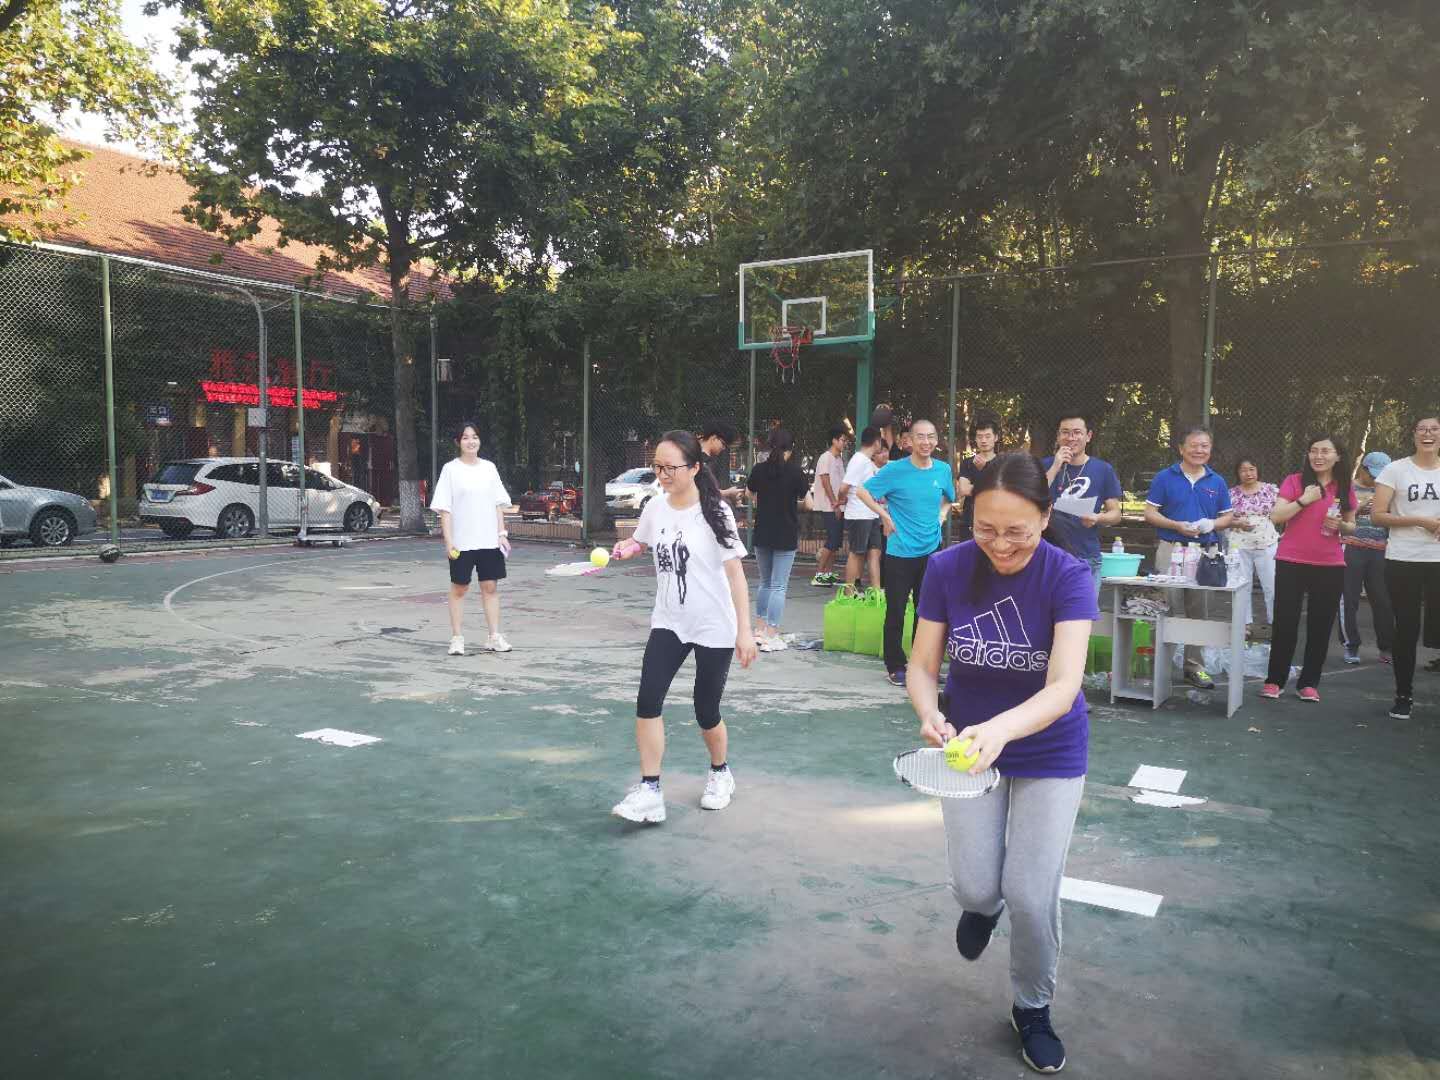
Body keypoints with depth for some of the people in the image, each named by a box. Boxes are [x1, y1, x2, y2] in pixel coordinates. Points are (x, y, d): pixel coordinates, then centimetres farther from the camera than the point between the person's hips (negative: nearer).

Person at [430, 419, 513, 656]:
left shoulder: (489, 468, 9)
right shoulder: (451, 469, -2)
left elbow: (498, 504, 12)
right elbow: (444, 508, -5)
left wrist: (502, 533, 4)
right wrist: (448, 540, -11)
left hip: (489, 540, 3)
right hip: (461, 542, -3)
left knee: (491, 586, 5)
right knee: (459, 588, 5)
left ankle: (494, 637, 13)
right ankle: (457, 638, 13)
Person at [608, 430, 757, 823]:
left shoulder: (715, 512, -14)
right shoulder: (654, 509, 0)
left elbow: (735, 571, -14)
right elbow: (640, 542, 21)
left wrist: (744, 630, -18)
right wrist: (624, 549, -3)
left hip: (714, 628, -4)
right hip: (668, 624, 4)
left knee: (706, 711, 6)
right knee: (647, 701, -12)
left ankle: (720, 773, 35)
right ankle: (649, 791, -4)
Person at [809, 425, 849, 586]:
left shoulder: (840, 459, 16)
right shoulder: (826, 458, -9)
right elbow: (826, 483, -14)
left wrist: (840, 504, 9)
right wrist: (835, 504, -15)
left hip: (838, 507, 9)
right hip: (828, 507, -9)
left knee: (837, 541, 7)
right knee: (832, 541, -12)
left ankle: (828, 573, 13)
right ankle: (818, 574, -7)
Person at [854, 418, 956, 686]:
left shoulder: (943, 470, 4)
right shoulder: (896, 470, -9)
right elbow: (862, 491, -4)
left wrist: (941, 514, 6)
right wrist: (886, 516, -7)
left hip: (931, 551, 4)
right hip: (900, 552, -4)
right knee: (896, 611, 1)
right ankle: (895, 666, 13)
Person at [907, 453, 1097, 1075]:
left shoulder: (1068, 578, -23)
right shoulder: (948, 569, -16)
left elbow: (1064, 687, -32)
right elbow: (922, 666, -13)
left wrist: (1002, 729, -51)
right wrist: (931, 715, -35)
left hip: (1049, 752, -1)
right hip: (970, 743, 2)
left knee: (1031, 895, -2)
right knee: (976, 887, -1)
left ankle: (1033, 1010, 29)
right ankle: (982, 903, 41)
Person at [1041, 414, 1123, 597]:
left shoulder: (1103, 470, 2)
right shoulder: (1046, 465, 3)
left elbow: (1115, 513, 5)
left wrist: (1098, 518, -18)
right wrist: (1055, 467, -14)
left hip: (1087, 558, 0)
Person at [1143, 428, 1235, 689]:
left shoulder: (1217, 482, 11)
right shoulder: (1164, 478, 2)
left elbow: (1227, 518, 15)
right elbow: (1150, 514, 0)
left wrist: (1212, 524, -8)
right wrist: (1177, 526, -15)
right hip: (1171, 550, -3)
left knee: (1198, 611, 8)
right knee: (1167, 608, -3)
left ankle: (1194, 666, 16)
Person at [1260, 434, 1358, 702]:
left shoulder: (1345, 488, 7)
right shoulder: (1295, 481, -3)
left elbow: (1352, 525, 17)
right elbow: (1276, 516, -10)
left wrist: (1341, 525, -5)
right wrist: (1304, 500, -19)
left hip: (1330, 566, 3)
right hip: (1291, 563, -3)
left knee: (1320, 627, 6)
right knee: (1285, 623, 0)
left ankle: (1308, 683, 16)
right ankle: (1275, 680, 11)